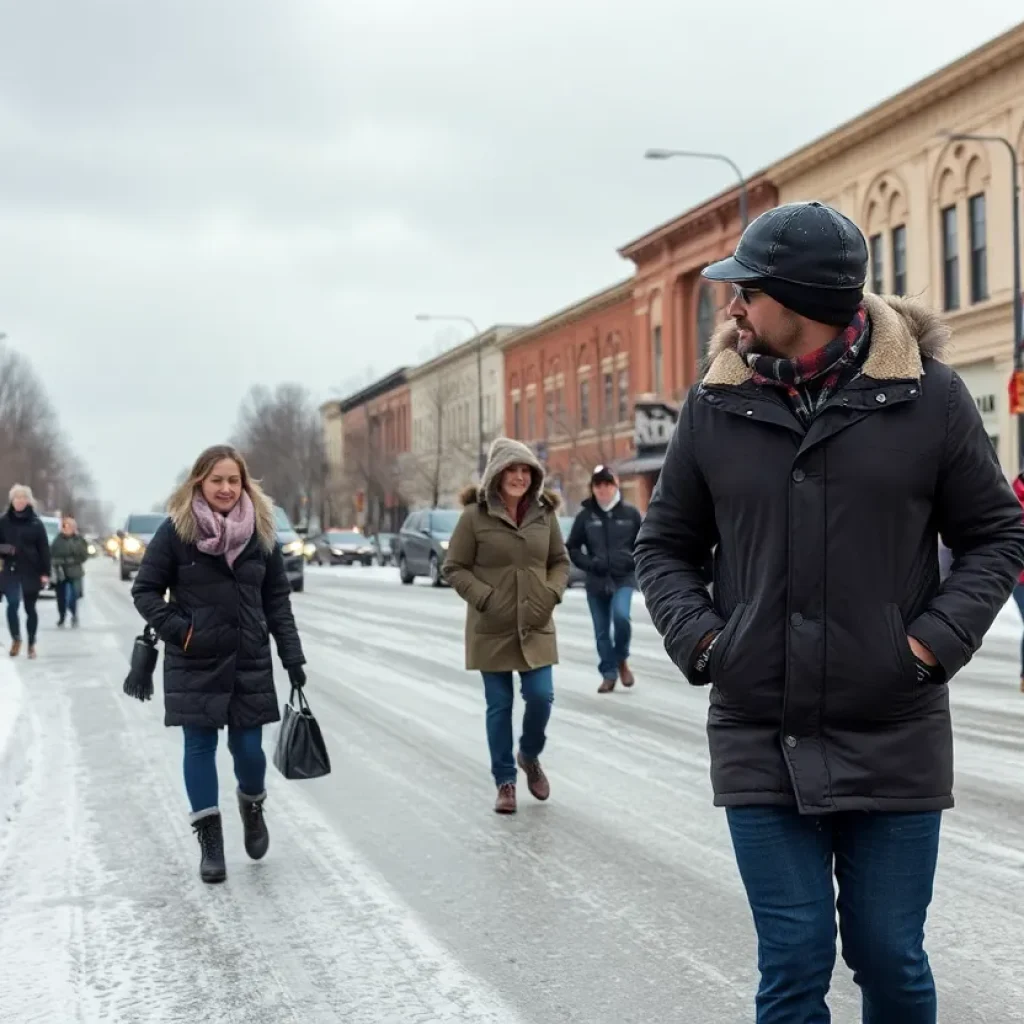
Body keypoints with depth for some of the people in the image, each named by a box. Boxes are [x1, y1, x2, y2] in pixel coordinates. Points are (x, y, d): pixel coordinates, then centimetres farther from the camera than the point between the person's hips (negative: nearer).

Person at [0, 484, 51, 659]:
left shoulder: (36, 523, -1)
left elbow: (44, 549, -2)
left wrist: (45, 573, -7)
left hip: (31, 571, -1)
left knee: (30, 608, 7)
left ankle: (31, 644, 20)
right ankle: (16, 639, 5)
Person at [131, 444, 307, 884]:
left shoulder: (261, 531, 2)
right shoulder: (176, 530, -7)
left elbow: (277, 599, 5)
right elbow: (145, 590, -2)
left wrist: (293, 658, 2)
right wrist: (175, 630, -15)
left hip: (250, 662, 2)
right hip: (195, 664, -2)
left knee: (247, 747, 2)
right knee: (200, 746, 4)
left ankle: (252, 806, 34)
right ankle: (209, 840, 16)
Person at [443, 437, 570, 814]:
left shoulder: (544, 513, 4)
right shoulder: (475, 515, -7)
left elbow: (560, 561, 13)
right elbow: (454, 568, -3)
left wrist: (551, 593, -5)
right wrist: (485, 598, -15)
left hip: (536, 626, 3)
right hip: (491, 628, -2)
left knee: (541, 696, -2)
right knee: (499, 705, 5)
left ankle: (530, 756, 28)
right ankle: (505, 781, 18)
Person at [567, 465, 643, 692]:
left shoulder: (630, 513, 1)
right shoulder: (586, 516, 1)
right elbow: (572, 548, 7)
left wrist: (633, 560, -5)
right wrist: (589, 563, -8)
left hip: (623, 579, -2)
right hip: (596, 582, 2)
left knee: (621, 615, -24)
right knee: (602, 631, 5)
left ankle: (622, 660, 1)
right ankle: (609, 674, 18)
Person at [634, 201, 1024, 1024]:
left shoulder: (927, 394, -4)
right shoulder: (716, 404, 2)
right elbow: (665, 545, 12)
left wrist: (934, 642, -9)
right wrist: (700, 640, -4)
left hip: (893, 741, -1)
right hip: (759, 742, 1)